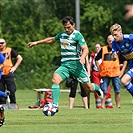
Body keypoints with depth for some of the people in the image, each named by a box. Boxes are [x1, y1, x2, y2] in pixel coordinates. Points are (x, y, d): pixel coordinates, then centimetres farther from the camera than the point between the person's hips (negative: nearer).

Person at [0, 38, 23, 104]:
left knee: (11, 91, -5)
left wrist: (14, 67, 1)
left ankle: (13, 104, 6)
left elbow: (20, 58, 8)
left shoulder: (10, 50, 5)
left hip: (8, 74, -2)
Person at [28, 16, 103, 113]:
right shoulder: (62, 35, 13)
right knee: (55, 80, -23)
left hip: (76, 64, -4)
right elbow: (51, 40, 31)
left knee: (88, 88, 3)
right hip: (65, 65, 4)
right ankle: (55, 105, -24)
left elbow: (85, 49, -13)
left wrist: (82, 57, -34)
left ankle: (97, 88, 42)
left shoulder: (77, 35, -6)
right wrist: (37, 42, 32)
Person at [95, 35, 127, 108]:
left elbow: (125, 60, 12)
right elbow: (96, 59, 15)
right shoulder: (103, 49, 3)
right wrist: (99, 68, 8)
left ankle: (118, 106, 7)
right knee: (104, 91, -1)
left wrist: (122, 70, 6)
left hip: (116, 73, 0)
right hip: (105, 73, 0)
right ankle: (102, 106, 6)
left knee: (117, 91, -1)